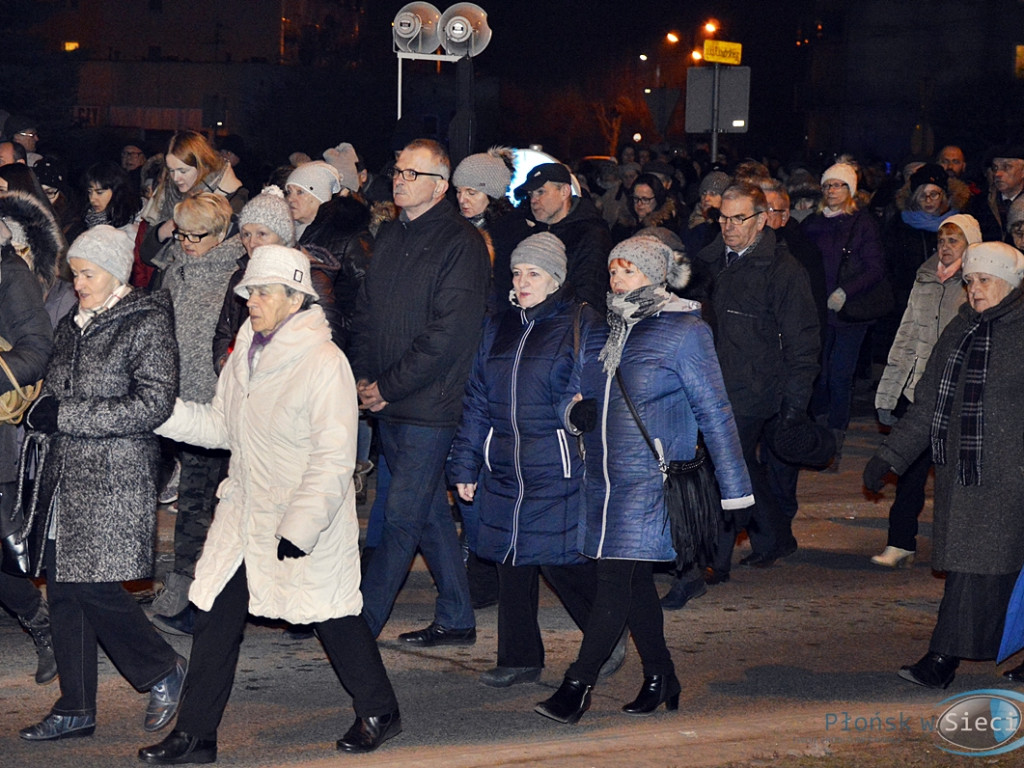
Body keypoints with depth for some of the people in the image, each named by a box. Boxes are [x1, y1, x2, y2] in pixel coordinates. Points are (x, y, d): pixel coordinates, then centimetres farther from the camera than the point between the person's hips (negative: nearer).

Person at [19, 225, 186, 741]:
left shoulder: (147, 322, -7)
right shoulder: (73, 325, 15)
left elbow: (154, 404, -15)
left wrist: (66, 415, -16)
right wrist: (41, 413, 1)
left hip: (113, 478, -7)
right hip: (64, 474, 7)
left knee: (94, 586, -10)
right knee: (62, 588, 6)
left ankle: (163, 670, 12)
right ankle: (75, 711, 14)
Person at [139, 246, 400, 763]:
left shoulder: (324, 363, -18)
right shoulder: (247, 353, 6)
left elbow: (334, 459, -20)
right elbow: (219, 425, 14)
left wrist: (300, 525, -24)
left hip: (307, 524, -7)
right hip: (243, 516, 7)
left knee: (334, 615, 7)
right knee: (215, 618, 4)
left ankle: (378, 712, 29)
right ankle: (194, 735, 11)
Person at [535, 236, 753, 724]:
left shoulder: (683, 332, -5)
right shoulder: (597, 332, 13)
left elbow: (714, 413, -4)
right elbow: (574, 395, 21)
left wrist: (735, 490, -6)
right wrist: (574, 413, -6)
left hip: (652, 478, -7)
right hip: (602, 478, 7)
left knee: (616, 577, -10)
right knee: (635, 579, 12)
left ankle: (578, 686, -9)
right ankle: (660, 681, 24)